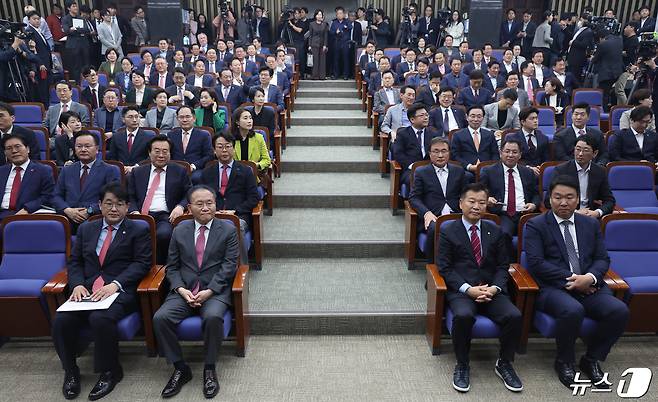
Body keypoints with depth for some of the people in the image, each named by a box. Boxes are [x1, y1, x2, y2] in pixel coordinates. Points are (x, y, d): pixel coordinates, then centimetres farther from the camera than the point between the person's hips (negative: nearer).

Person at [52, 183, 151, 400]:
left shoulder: (138, 231, 6)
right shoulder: (86, 229, 20)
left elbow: (142, 263, -3)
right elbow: (74, 261, 16)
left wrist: (116, 284, -17)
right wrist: (77, 284, -4)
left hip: (120, 291, -4)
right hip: (87, 291, 4)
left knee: (100, 319, -32)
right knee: (61, 320, -22)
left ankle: (110, 372, -8)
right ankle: (70, 372, 3)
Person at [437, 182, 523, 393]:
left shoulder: (495, 232, 15)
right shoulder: (448, 232, 4)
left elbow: (503, 266, 11)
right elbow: (445, 268, -3)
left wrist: (495, 287, -9)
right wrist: (468, 289, -15)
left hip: (492, 290, 3)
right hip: (461, 290, -3)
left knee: (514, 316, -24)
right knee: (463, 315, -34)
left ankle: (504, 363, 2)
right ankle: (462, 366, -9)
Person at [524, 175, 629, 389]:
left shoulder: (591, 224, 17)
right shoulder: (536, 225, 2)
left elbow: (602, 259, 11)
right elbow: (536, 263, -8)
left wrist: (590, 277, -11)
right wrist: (570, 279, -14)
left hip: (588, 286, 5)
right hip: (553, 288, -4)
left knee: (620, 311, -22)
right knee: (573, 311, -34)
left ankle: (591, 359, 3)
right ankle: (564, 362, -4)